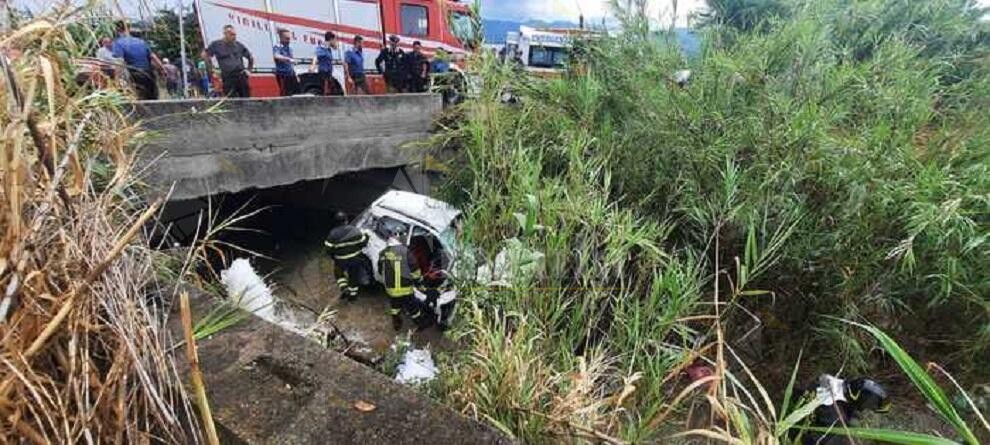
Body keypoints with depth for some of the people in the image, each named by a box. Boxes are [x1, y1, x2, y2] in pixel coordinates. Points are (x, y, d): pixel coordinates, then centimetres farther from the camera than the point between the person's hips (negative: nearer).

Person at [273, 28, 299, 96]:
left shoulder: (289, 48, 15)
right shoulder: (277, 47, -8)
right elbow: (276, 56, -31)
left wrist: (296, 75, 18)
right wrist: (289, 59, -42)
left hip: (291, 75, 7)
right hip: (282, 75, -7)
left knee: (297, 93, 7)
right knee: (285, 95, -9)